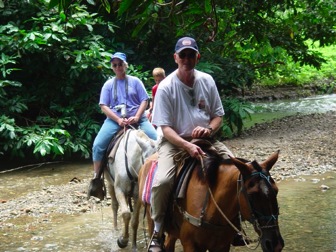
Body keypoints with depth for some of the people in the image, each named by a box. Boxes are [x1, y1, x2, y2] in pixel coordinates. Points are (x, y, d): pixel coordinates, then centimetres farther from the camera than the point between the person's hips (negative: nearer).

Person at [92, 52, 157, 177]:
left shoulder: (135, 81, 7)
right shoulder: (108, 84, 9)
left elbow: (144, 101, 3)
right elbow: (104, 106, 2)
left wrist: (136, 117, -14)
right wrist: (119, 120, -13)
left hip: (136, 118, 0)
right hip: (114, 119, 0)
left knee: (156, 140, -19)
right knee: (98, 145, -18)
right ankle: (96, 177, -5)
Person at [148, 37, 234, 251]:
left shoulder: (207, 81, 0)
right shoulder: (166, 87, -12)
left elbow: (218, 115, 8)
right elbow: (166, 128, -13)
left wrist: (209, 129, -15)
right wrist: (187, 146, -29)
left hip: (204, 140, 4)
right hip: (175, 141, -4)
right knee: (162, 181, -29)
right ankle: (158, 232, -6)